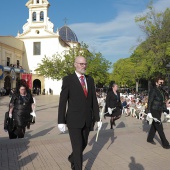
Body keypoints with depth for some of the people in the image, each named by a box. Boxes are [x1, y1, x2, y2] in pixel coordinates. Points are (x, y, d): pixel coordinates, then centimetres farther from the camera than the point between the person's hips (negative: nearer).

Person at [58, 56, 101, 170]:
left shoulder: (90, 80, 8)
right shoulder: (68, 79, -5)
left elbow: (94, 100, 8)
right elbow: (62, 102, -7)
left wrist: (97, 118, 6)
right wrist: (61, 121, -11)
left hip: (87, 120, 5)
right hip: (74, 120, -5)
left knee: (83, 144, 18)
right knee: (77, 147, -2)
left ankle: (72, 158, 47)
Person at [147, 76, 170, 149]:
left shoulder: (161, 90, 10)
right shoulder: (153, 90, -14)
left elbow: (163, 101, 16)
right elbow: (149, 102, -17)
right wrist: (149, 112, -21)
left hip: (159, 111, 8)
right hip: (154, 111, -8)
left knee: (154, 125, 16)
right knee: (159, 127, -4)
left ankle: (150, 139, 30)